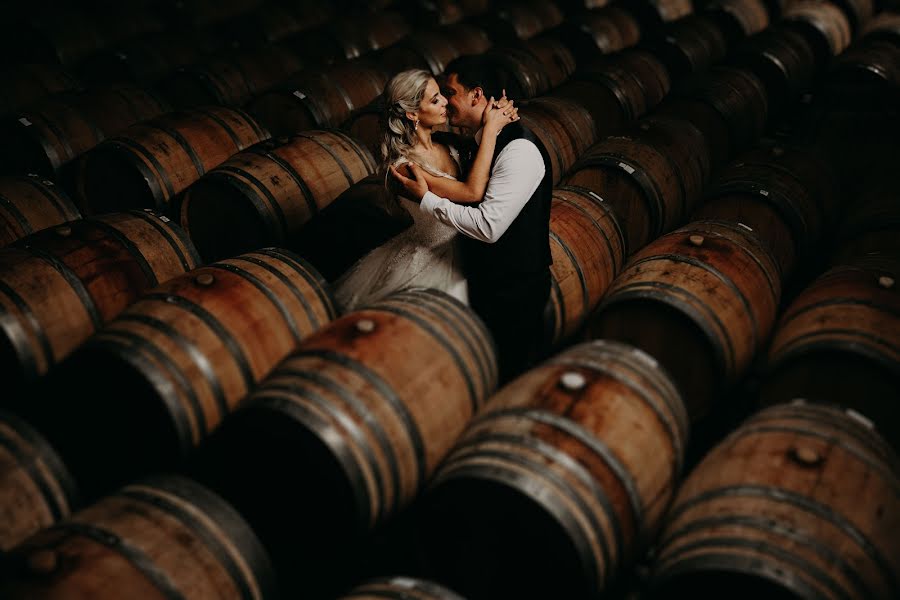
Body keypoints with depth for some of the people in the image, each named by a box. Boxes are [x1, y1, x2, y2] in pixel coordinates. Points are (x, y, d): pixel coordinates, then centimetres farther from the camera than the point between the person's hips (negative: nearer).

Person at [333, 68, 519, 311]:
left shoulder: (443, 143, -7)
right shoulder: (405, 167, -29)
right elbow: (472, 191, -35)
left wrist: (499, 116, -15)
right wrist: (491, 128, -31)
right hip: (431, 261, -7)